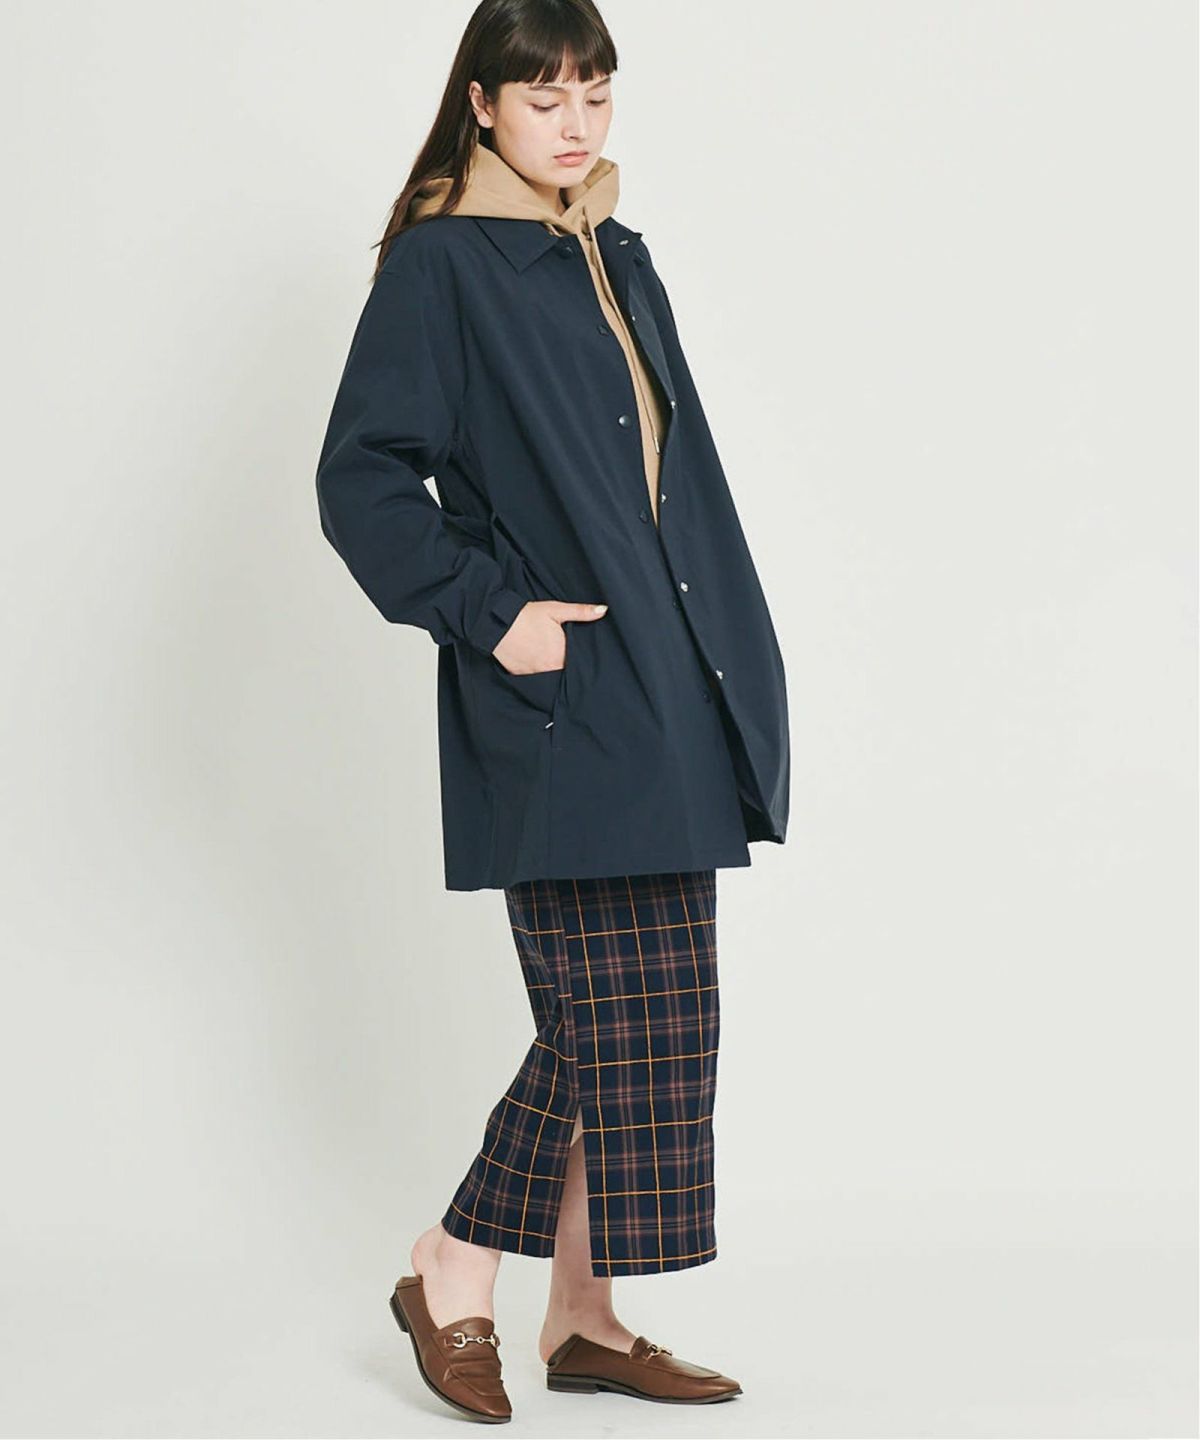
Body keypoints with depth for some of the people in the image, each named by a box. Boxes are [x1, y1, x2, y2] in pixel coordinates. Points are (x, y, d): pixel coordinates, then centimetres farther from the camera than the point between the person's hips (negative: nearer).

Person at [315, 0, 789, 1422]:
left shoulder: (616, 261, 17)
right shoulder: (439, 265, -7)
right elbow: (361, 479, -12)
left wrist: (731, 669, 15)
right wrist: (488, 609, -18)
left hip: (665, 700, 8)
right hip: (560, 704, -8)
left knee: (620, 1023, 9)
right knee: (617, 1019, -7)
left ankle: (586, 1316, 19)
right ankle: (450, 1279, 10)